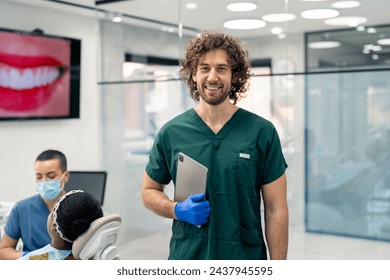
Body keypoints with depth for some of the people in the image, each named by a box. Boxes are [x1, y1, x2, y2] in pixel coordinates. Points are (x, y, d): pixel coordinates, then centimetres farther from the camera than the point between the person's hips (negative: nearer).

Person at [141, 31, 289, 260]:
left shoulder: (262, 132, -6)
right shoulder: (171, 132, -2)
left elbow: (276, 209, -4)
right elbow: (149, 191, 9)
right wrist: (177, 210, -10)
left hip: (246, 259, -1)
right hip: (186, 258, 1)